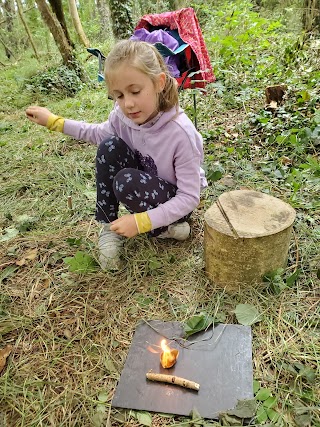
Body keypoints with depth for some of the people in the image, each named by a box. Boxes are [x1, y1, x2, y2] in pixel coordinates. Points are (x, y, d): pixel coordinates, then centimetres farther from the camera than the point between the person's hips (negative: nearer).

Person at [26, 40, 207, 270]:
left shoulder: (181, 132, -33)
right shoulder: (123, 114, -16)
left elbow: (190, 198, -28)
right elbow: (99, 133, 9)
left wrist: (141, 221, -36)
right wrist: (54, 121, 3)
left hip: (176, 201, -5)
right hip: (145, 186, 6)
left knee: (127, 182, -32)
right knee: (110, 147, -18)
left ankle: (167, 227, -5)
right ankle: (109, 227, -7)